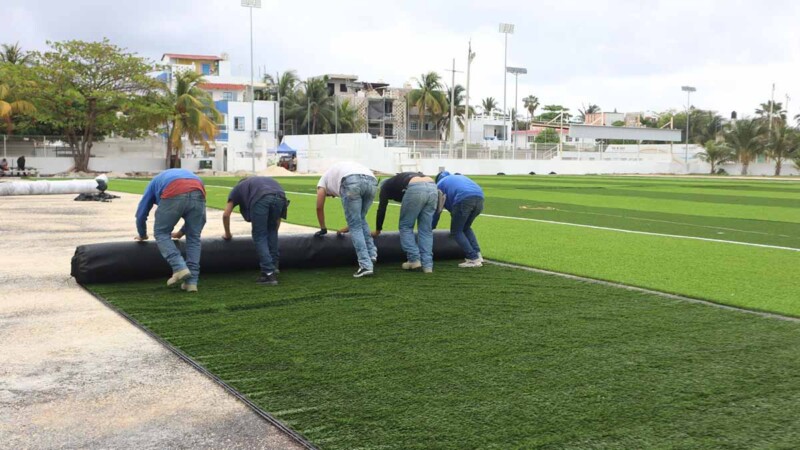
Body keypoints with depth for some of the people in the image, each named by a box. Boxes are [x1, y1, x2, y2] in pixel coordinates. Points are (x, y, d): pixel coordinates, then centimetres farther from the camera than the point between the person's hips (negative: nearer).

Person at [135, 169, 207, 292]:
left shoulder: (155, 182, 39)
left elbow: (141, 214, 35)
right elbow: (192, 215, 45)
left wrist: (142, 235, 51)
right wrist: (182, 232, 58)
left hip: (173, 194, -3)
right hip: (197, 193, 3)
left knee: (161, 233, 15)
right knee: (194, 238, 15)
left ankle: (180, 268, -3)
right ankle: (191, 282, 10)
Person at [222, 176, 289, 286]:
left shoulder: (237, 188, 38)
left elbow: (226, 215, 32)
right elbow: (278, 218, 45)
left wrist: (227, 234, 46)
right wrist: (274, 230, 55)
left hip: (261, 199, -3)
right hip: (280, 197, 3)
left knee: (259, 236, 8)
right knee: (272, 230, 26)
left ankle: (269, 274, 0)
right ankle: (274, 266, 24)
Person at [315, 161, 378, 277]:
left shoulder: (324, 180, 36)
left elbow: (319, 207, 34)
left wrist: (323, 229, 46)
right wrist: (347, 227, 63)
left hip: (352, 182, -5)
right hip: (372, 181, 5)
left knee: (355, 225, 5)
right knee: (360, 219, 27)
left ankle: (365, 265, -1)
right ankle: (371, 254, 15)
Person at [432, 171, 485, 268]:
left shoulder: (440, 184, 27)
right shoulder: (459, 177, 41)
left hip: (463, 199, -5)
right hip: (479, 197, 6)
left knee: (456, 231, 10)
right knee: (466, 228, 26)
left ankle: (473, 259, 2)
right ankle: (477, 254, 15)